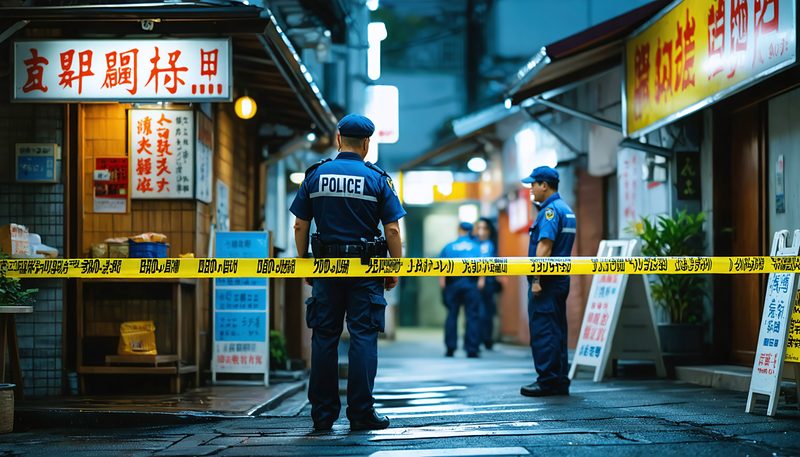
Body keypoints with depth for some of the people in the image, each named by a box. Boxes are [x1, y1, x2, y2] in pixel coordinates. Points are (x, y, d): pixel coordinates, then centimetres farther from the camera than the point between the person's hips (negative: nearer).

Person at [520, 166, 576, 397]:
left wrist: (536, 279, -21)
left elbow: (545, 246, -21)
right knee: (556, 332, 11)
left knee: (542, 332, -7)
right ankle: (560, 382, 13)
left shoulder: (550, 210, -14)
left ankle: (547, 382, -7)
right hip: (560, 279, 10)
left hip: (547, 281, -10)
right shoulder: (565, 209, 17)